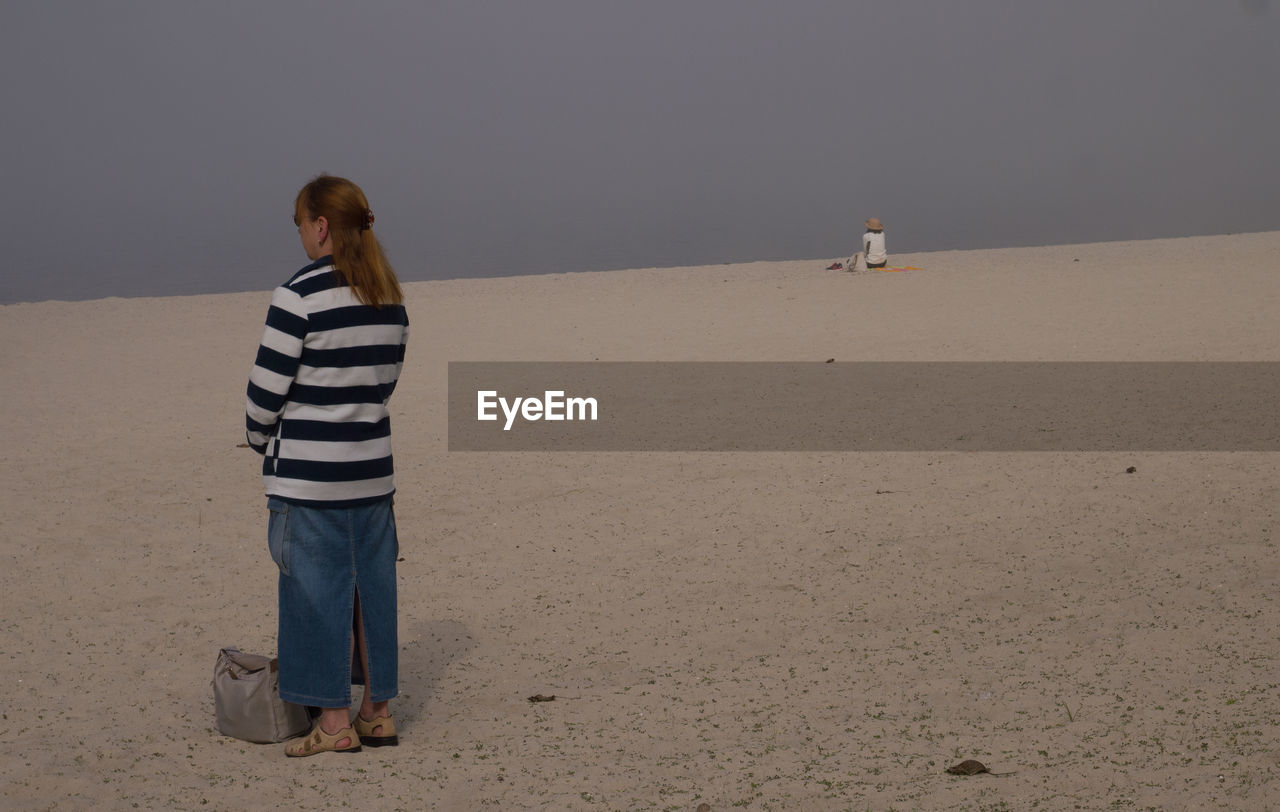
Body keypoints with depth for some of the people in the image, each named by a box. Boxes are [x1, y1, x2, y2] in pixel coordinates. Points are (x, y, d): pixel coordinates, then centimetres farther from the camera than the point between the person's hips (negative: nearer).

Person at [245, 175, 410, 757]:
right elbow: (384, 380, 11)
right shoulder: (391, 298, 6)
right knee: (372, 586, 12)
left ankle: (334, 721, 8)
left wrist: (262, 440, 6)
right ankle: (378, 712, 20)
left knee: (316, 591, 2)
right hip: (371, 467, 7)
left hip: (308, 473, -7)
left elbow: (266, 387, -11)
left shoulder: (301, 295, -15)